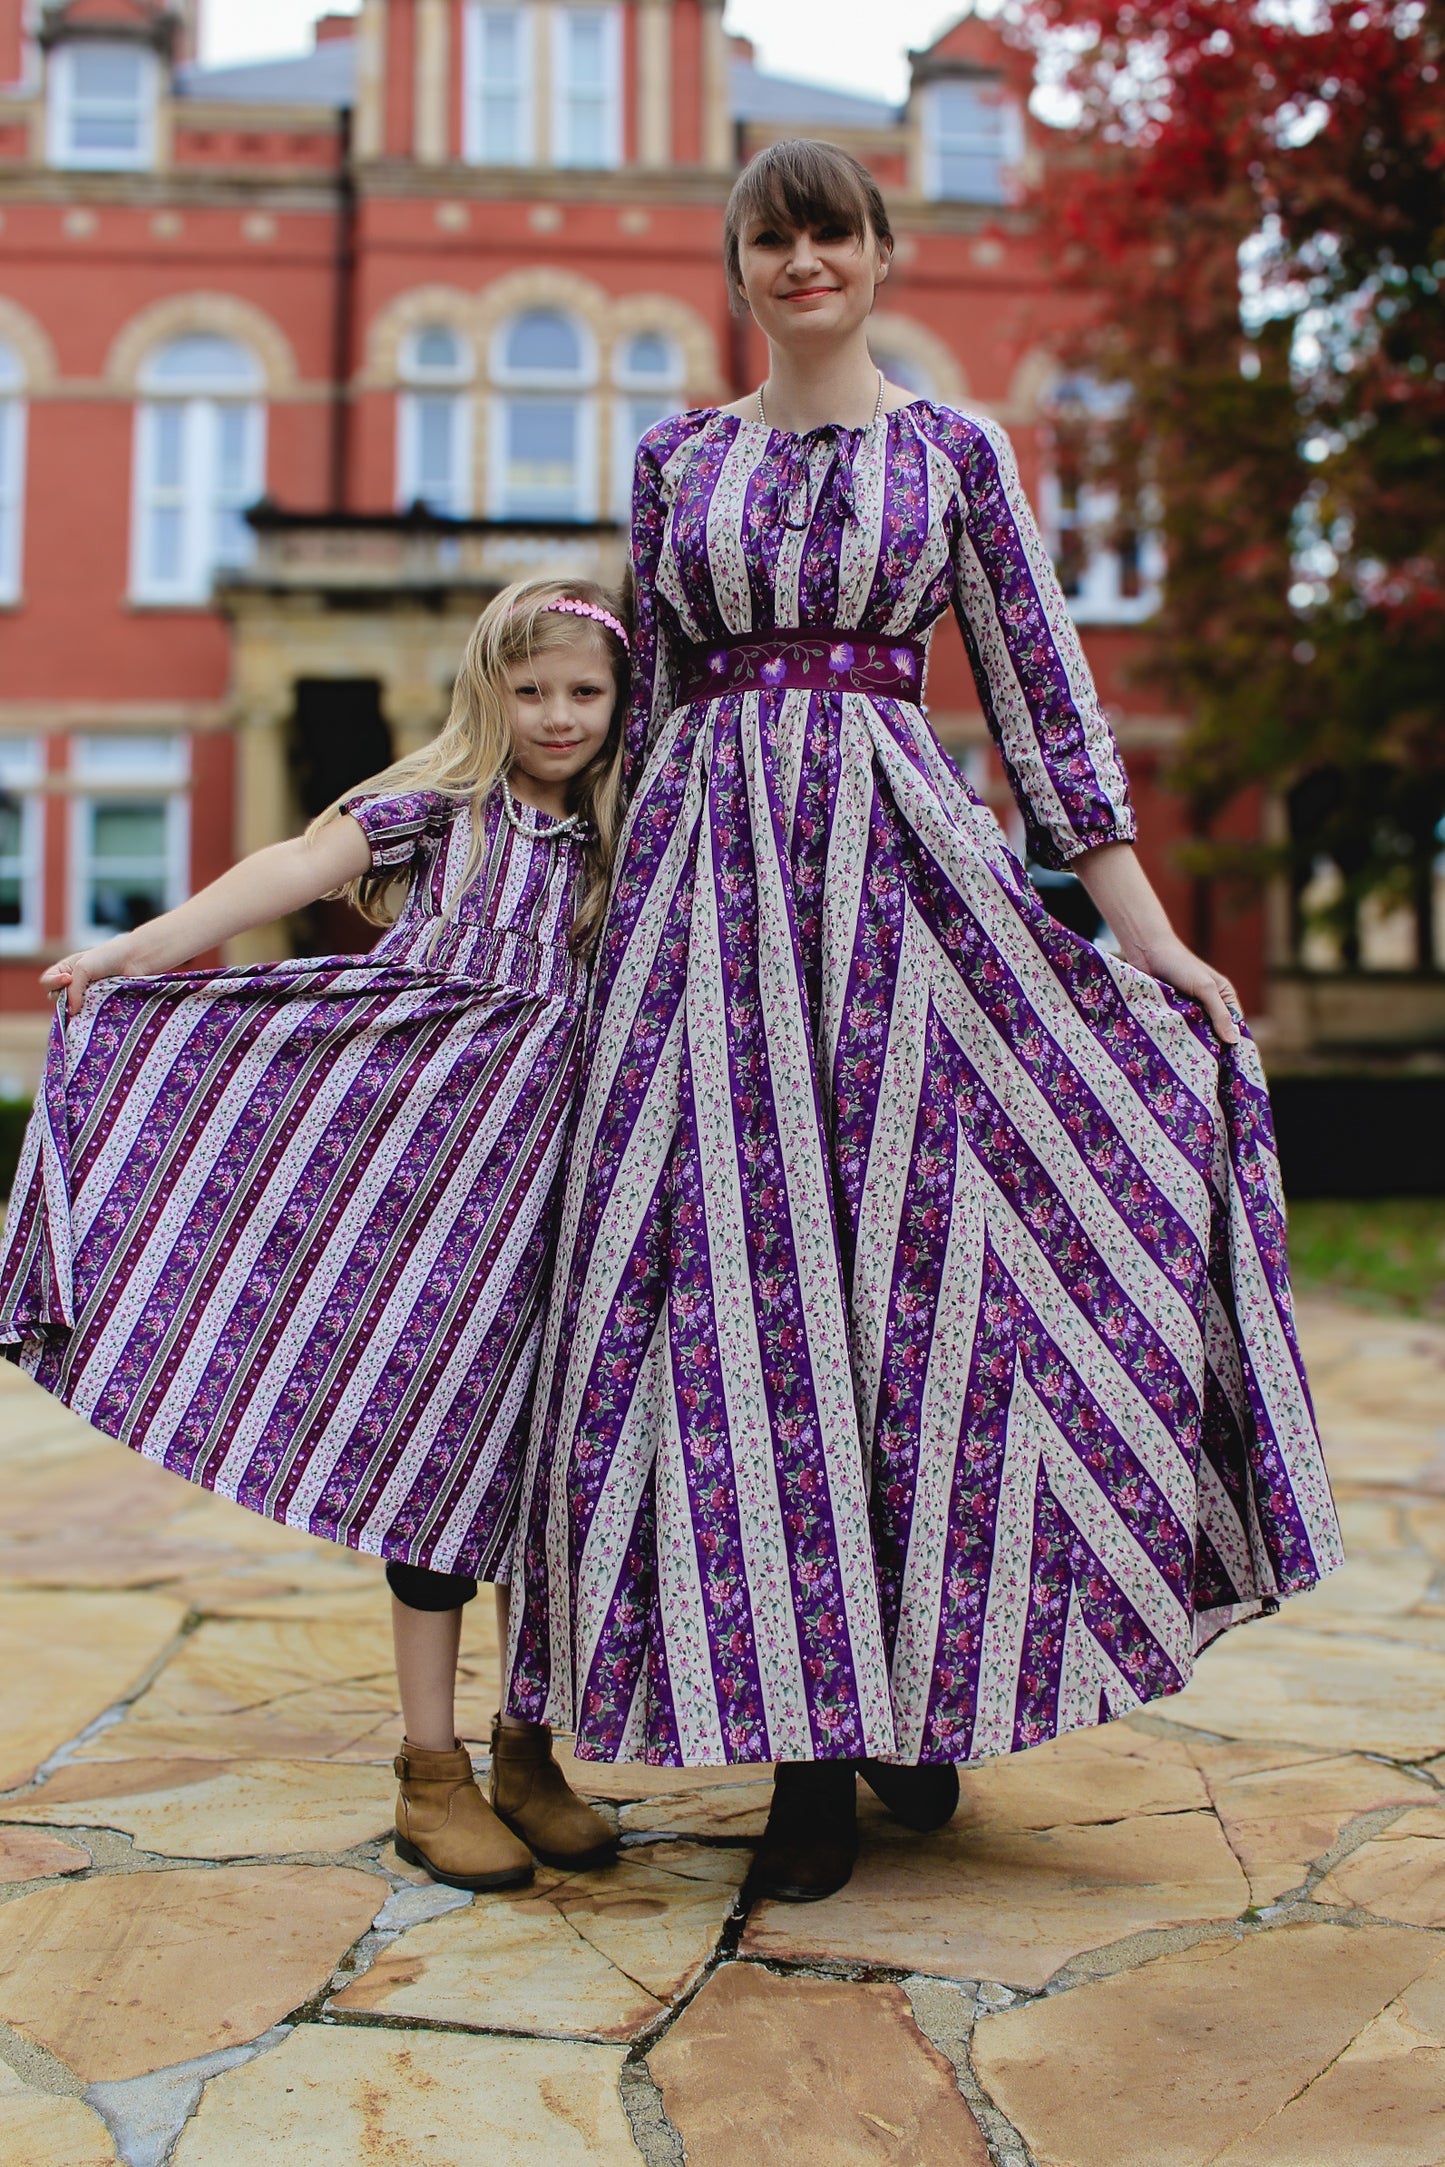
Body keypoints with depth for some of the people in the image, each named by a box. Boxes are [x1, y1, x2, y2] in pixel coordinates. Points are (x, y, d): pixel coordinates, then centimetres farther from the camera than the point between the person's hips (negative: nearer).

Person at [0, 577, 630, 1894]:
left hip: (553, 1164, 3)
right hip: (424, 1140, -3)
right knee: (432, 1431, -2)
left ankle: (527, 1754, 19)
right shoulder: (435, 804, 4)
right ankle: (430, 1766, 9)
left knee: (544, 1448, 6)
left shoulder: (612, 845, 14)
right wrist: (145, 946, -20)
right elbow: (301, 868, -10)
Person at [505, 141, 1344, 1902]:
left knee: (915, 1247, -6)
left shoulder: (953, 449, 9)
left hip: (897, 857, -1)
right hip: (711, 865, 2)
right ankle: (805, 1744, 4)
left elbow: (1040, 685, 5)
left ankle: (922, 1691, 11)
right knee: (741, 1270, -4)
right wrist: (635, 890, 15)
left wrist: (1145, 926, -2)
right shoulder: (676, 457, 15)